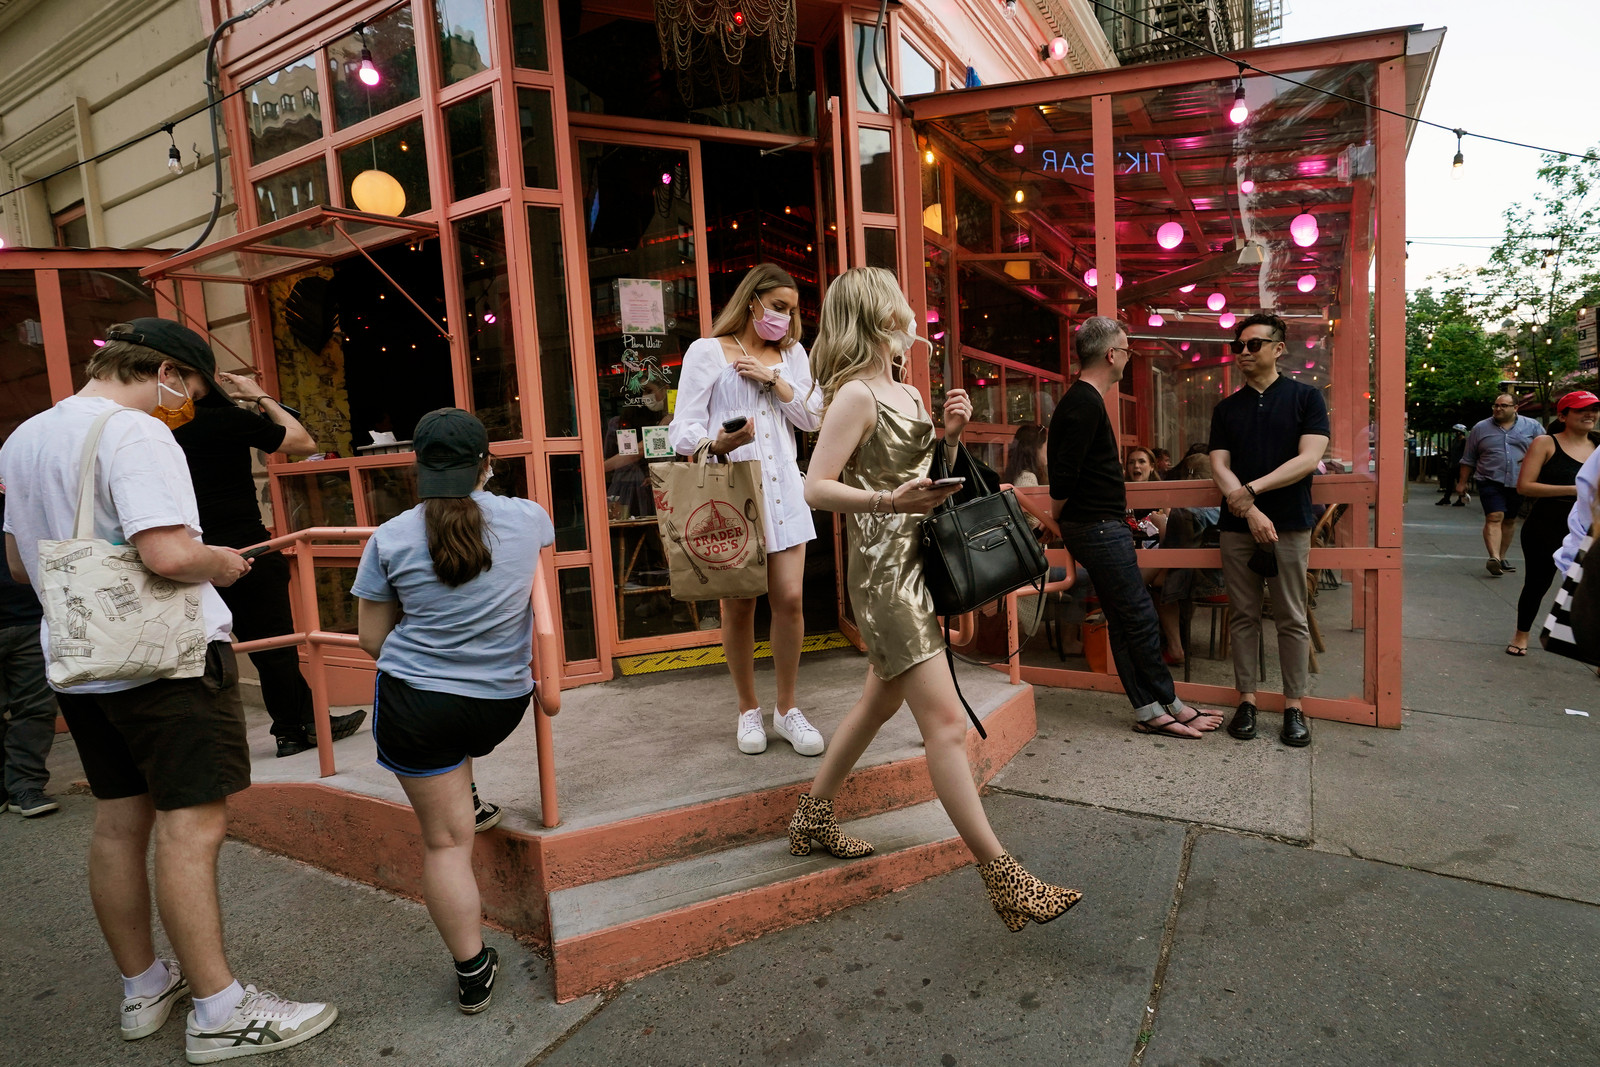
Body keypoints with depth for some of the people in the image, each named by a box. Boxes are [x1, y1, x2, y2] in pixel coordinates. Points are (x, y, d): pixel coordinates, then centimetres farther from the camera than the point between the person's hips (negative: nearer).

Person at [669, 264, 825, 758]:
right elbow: (683, 429, -5)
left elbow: (813, 417, 8)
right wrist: (716, 444, -26)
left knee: (789, 598, -2)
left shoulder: (792, 354, 17)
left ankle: (787, 709, 14)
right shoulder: (707, 352, 3)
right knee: (738, 605, 2)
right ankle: (748, 709, 20)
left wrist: (773, 379, -4)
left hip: (782, 488, 4)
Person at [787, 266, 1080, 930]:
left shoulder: (907, 391, 16)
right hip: (883, 572, -10)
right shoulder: (855, 394, -11)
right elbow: (816, 489, -17)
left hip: (917, 565, 10)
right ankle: (1002, 878, -2)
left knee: (881, 701, 18)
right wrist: (888, 500, -30)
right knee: (946, 722, -9)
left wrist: (951, 435, 3)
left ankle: (812, 819, 33)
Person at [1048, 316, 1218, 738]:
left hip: (1101, 526, 11)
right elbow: (1063, 478, -22)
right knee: (1140, 619, -1)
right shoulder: (1085, 405, -18)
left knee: (1124, 621, 12)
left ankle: (1149, 711, 18)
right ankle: (1170, 704, 13)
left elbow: (1066, 472, 20)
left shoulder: (1083, 400, 16)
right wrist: (1059, 519, -5)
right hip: (1100, 529, -11)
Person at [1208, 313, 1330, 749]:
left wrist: (1251, 489, -14)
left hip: (1290, 524, -2)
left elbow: (1308, 459, -9)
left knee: (1292, 619, 2)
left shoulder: (1305, 398, 3)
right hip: (1237, 526, 3)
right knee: (1243, 616, 6)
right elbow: (1219, 466, 1)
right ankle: (1247, 700, 14)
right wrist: (1251, 511, -13)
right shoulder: (1226, 409, 11)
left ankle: (1294, 707, 11)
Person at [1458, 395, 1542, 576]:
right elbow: (1468, 459, 11)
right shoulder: (1480, 429, 6)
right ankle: (1494, 558, -28)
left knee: (1510, 520, 12)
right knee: (1494, 518, -16)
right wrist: (1462, 482, 11)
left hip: (1518, 483, 2)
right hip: (1491, 482, -2)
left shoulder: (1532, 426, 7)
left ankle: (1501, 556, 23)